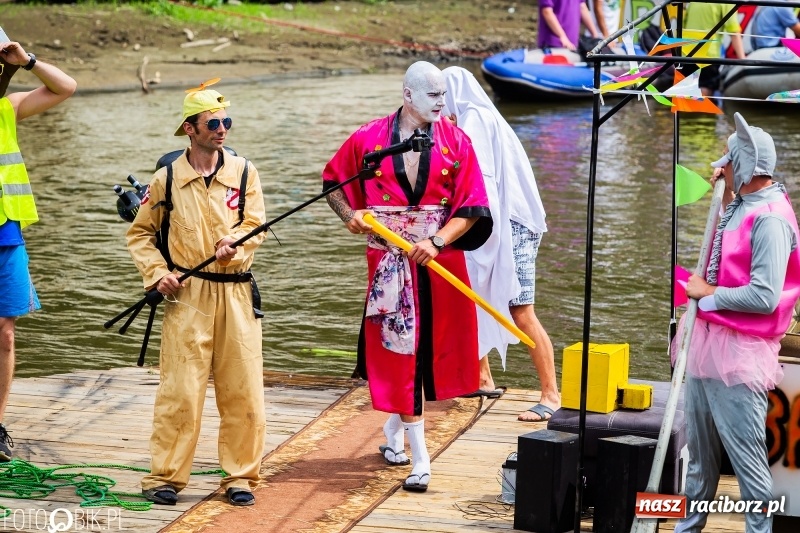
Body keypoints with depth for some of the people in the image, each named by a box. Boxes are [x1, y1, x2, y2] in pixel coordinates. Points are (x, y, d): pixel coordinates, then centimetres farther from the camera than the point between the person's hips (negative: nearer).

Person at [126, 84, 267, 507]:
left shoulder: (243, 172, 6)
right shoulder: (168, 178, 3)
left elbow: (255, 226, -3)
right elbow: (140, 233, 10)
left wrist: (233, 242, -24)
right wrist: (157, 273, -5)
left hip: (236, 293, 2)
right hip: (187, 295, -1)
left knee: (243, 389, 1)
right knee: (179, 388, -4)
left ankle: (240, 475, 13)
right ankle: (165, 476, 6)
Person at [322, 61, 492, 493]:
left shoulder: (455, 143, -1)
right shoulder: (369, 139, -1)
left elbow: (470, 209, -5)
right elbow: (332, 181, 13)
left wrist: (436, 242, -20)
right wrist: (350, 215, -6)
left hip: (439, 258, 1)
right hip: (389, 259, -1)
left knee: (430, 346, 9)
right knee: (400, 349, -4)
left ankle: (396, 427, 35)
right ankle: (420, 458, -2)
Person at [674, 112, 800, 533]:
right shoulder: (739, 209, 11)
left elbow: (764, 297, -24)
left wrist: (708, 293, -11)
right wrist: (727, 197, 15)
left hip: (740, 354, -10)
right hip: (707, 342, 10)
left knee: (748, 459, -5)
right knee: (700, 458, 17)